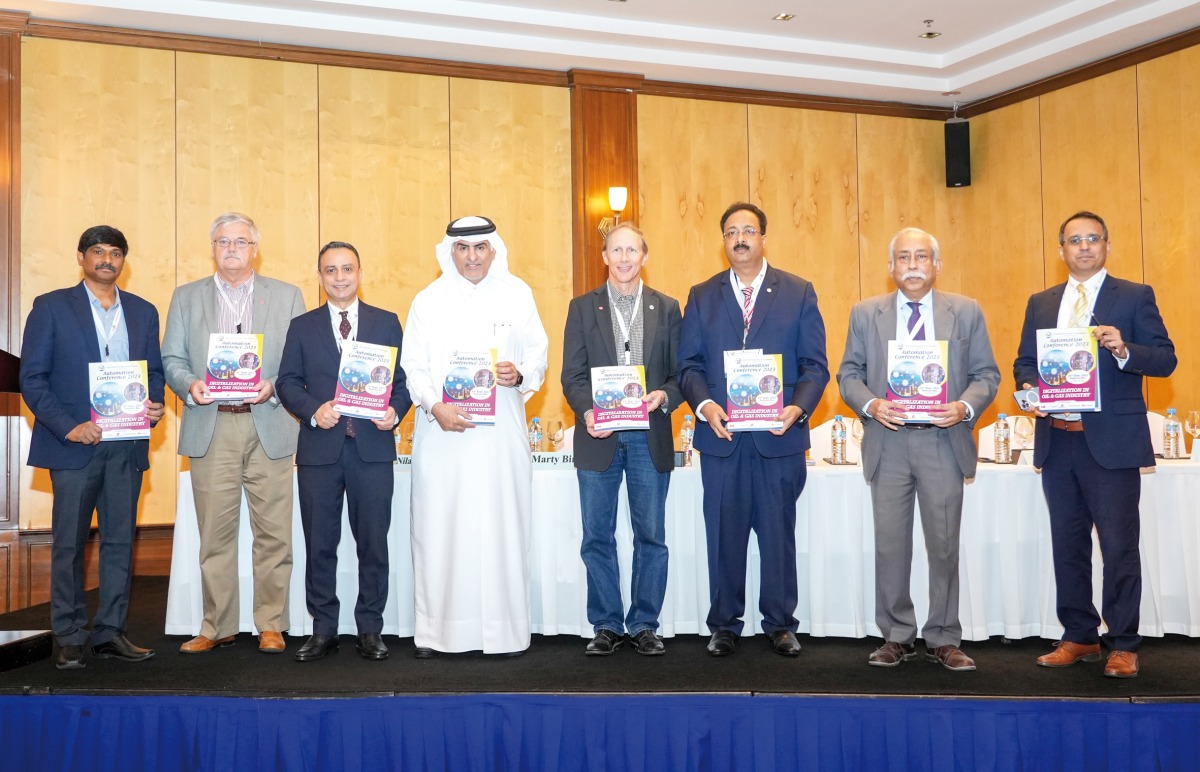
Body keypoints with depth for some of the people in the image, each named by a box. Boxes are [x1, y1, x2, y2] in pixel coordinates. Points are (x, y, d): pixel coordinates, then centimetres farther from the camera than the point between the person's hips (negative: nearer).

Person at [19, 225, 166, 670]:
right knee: (69, 544, 2)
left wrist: (155, 405, -5)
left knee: (119, 541, 6)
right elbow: (32, 378, -3)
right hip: (74, 444, -3)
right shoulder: (51, 307, 2)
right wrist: (68, 427, -14)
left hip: (127, 445, 3)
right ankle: (69, 639, 10)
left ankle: (110, 633, 14)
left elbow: (155, 371, 16)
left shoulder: (144, 313, 13)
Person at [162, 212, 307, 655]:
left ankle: (271, 625, 11)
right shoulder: (186, 298, 15)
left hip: (269, 427, -1)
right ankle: (217, 626, 15)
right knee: (215, 534, 4)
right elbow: (171, 359, 10)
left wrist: (273, 387, -13)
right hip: (210, 428, 1)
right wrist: (189, 384, -11)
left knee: (273, 532, 0)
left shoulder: (287, 297, 11)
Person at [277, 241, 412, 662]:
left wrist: (395, 412, -11)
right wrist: (313, 410, -11)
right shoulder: (302, 326, 11)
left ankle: (370, 629, 14)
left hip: (373, 448, -1)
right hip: (319, 449, 1)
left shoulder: (387, 323, 10)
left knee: (373, 542, 3)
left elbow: (404, 379, 7)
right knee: (320, 544, 5)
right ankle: (323, 630, 16)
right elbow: (288, 382, 7)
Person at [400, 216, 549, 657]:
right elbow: (413, 367, 4)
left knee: (502, 527, 0)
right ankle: (435, 631, 8)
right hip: (442, 433, 0)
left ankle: (504, 630, 8)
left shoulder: (517, 294, 9)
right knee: (438, 528, 0)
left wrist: (520, 374, -13)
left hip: (501, 433, 0)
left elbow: (538, 354, 9)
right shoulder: (428, 301, 8)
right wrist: (435, 407, -13)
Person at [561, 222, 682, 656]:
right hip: (598, 437, 0)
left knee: (651, 537, 5)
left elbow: (681, 372, 5)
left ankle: (644, 625, 17)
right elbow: (572, 375, 2)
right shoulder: (582, 308, 7)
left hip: (650, 438, 0)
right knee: (597, 537, 5)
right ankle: (606, 626, 16)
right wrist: (586, 411, -16)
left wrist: (664, 396, -16)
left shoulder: (667, 309, 8)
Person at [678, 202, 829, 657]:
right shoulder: (701, 296, 10)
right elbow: (689, 364, 6)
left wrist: (799, 407, -15)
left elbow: (815, 364, 2)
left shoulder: (798, 293, 6)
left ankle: (780, 624, 18)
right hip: (721, 435, 1)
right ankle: (725, 625, 18)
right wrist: (704, 404, -13)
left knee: (779, 533, 6)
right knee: (724, 534, 7)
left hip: (779, 435, -1)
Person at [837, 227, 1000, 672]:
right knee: (890, 545, 5)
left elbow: (987, 375, 6)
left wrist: (965, 407, -14)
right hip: (888, 443, 1)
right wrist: (870, 404, -13)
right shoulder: (866, 313, 8)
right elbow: (848, 374, 7)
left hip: (943, 441, 0)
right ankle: (896, 637, 18)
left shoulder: (966, 312, 7)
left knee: (944, 545, 4)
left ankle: (943, 640, 16)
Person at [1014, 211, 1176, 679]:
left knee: (1119, 545, -1)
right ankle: (1079, 637, 22)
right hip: (1057, 441, 4)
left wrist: (1123, 350, -23)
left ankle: (1123, 645, 9)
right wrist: (1028, 388, -7)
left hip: (1111, 442, -4)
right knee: (1068, 543, 10)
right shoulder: (1040, 304, 14)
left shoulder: (1135, 297, 2)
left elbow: (1165, 360, -4)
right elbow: (1024, 363, 14)